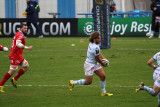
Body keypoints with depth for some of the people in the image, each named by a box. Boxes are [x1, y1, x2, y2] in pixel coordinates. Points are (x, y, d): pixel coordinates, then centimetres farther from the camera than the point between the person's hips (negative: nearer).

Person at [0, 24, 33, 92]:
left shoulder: (19, 34, 19)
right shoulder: (20, 35, -13)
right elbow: (18, 44, -31)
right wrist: (27, 48, -35)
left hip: (18, 55, 10)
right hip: (15, 55, -10)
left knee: (26, 66, 10)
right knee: (12, 71, -12)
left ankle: (15, 79, 13)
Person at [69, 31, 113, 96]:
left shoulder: (92, 43, -2)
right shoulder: (95, 48, -31)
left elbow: (99, 53, 13)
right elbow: (97, 59, -18)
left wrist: (103, 58, -2)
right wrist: (102, 63, -1)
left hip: (95, 64, 9)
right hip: (89, 65, -9)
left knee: (103, 76, 5)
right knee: (88, 82, 2)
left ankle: (103, 92, 15)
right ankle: (73, 83, 18)